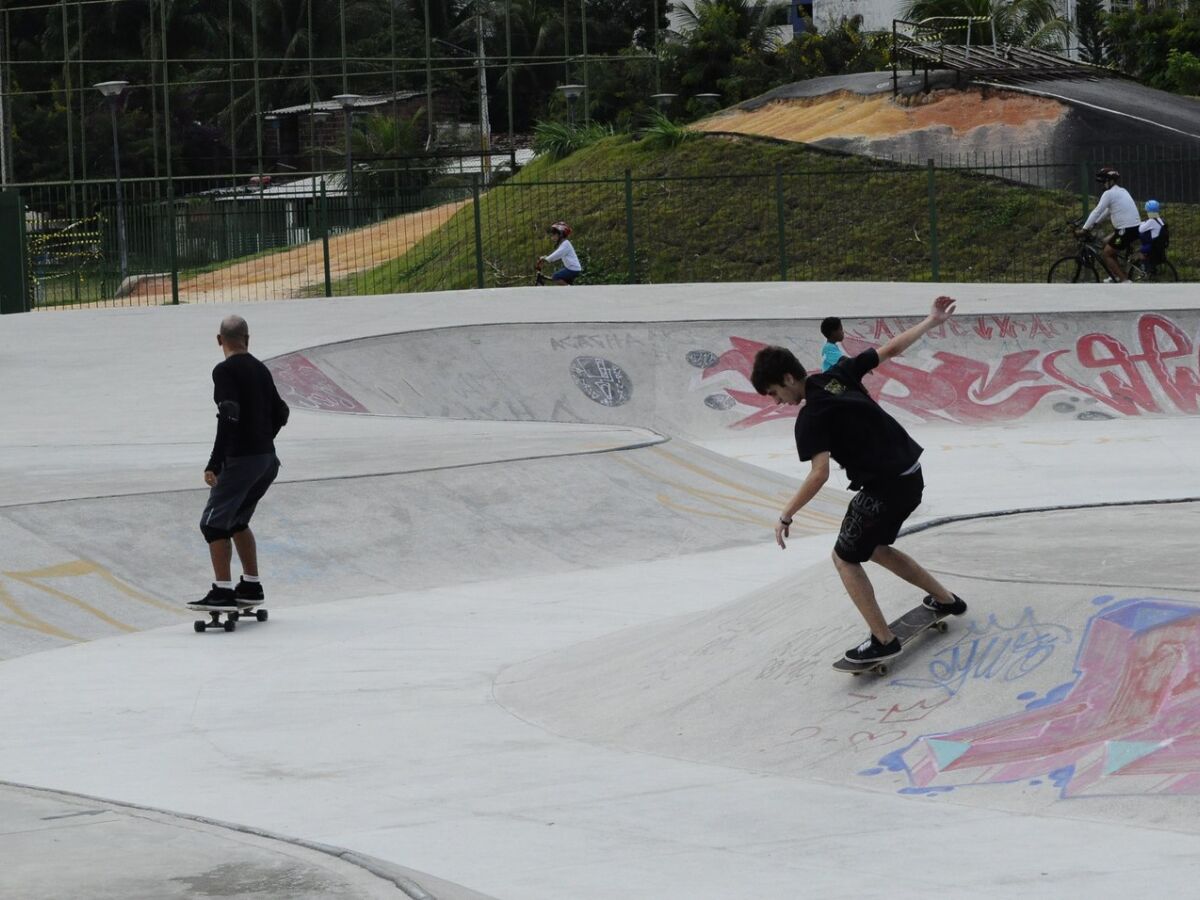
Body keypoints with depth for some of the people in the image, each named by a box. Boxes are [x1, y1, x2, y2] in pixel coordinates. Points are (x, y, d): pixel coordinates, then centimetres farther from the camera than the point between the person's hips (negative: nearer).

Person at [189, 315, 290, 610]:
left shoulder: (225, 371, -11)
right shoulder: (261, 369, 13)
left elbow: (229, 417, -20)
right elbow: (280, 414, 19)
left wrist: (214, 463, -20)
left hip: (240, 459, -8)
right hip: (268, 458, 8)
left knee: (214, 524, -6)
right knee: (237, 521, 21)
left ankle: (222, 593, -15)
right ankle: (251, 586, 22)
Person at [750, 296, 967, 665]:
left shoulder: (811, 418, -17)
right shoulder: (840, 373, 3)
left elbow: (819, 474, -25)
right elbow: (891, 349, 9)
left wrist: (786, 517, -19)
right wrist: (931, 321, 19)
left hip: (885, 487, -9)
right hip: (911, 475, 9)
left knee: (845, 558, 4)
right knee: (874, 547, 26)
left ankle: (883, 640, 1)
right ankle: (945, 599, 35)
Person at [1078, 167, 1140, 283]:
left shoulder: (1109, 193, -10)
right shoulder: (1122, 191, 18)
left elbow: (1097, 211, -12)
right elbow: (1107, 210, 25)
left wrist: (1085, 228, -7)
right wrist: (1094, 223, 24)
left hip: (1126, 230, -9)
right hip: (1135, 227, 9)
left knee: (1107, 254, 2)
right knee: (1106, 243, 25)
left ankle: (1125, 281, -6)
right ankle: (1116, 275, 25)